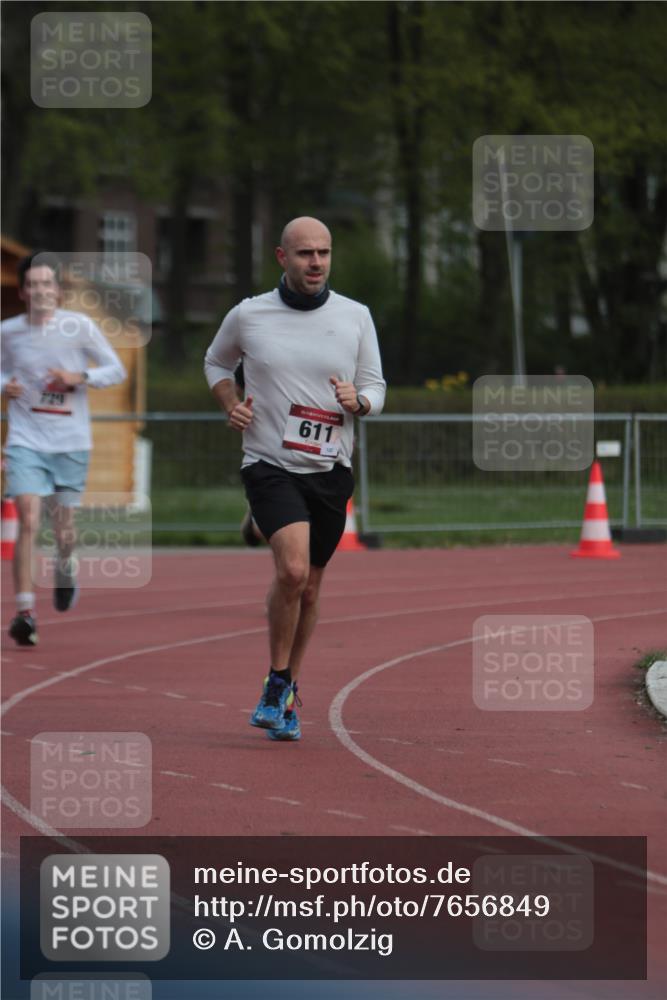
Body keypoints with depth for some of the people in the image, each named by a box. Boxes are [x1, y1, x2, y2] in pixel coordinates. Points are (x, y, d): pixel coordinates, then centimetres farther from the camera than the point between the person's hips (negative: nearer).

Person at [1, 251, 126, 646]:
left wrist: (79, 377, -14)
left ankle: (66, 568, 45)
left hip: (71, 441, 0)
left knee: (64, 529, 8)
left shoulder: (80, 326, -4)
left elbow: (117, 371, 3)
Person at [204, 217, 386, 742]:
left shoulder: (355, 317, 2)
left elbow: (376, 388, 10)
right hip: (270, 465, -3)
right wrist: (231, 404, 1)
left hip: (331, 470, 3)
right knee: (292, 569, -23)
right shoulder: (248, 316, 0)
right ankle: (278, 683, -5)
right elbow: (216, 361, 19)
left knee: (308, 590, 9)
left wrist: (357, 401, -13)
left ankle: (288, 698, 26)